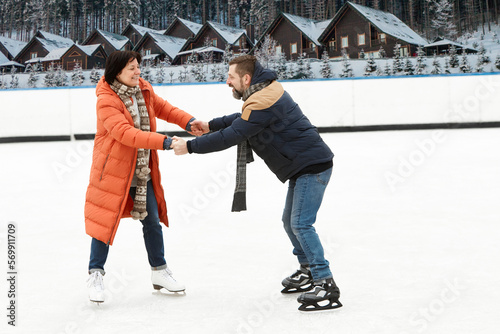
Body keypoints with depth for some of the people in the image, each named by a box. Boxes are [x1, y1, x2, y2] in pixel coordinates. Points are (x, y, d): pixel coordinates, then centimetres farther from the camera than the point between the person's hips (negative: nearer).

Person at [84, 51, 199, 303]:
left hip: (143, 171, 6)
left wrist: (187, 121, -1)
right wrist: (162, 142, -38)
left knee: (152, 220, 10)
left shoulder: (144, 90, 2)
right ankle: (95, 275, 16)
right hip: (113, 169, -6)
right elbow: (126, 134, -31)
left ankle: (159, 272, 25)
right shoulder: (106, 101, -20)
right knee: (106, 221, -1)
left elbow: (163, 108, 16)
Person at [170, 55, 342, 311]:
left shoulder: (262, 103, -24)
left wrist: (190, 146, -17)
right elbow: (242, 119, 26)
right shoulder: (265, 91, 11)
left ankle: (325, 285, -9)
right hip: (302, 166, 11)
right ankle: (308, 272, 31)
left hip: (312, 166, -11)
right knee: (290, 222, 17)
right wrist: (211, 125, 18)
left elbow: (231, 136, -24)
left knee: (301, 224, -13)